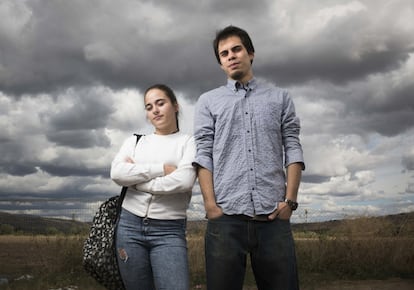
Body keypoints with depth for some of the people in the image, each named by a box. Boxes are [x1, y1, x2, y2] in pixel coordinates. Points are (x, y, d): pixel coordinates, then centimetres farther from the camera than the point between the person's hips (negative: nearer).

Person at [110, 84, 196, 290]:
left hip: (169, 230, -3)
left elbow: (184, 181, -14)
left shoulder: (188, 142, 4)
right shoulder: (135, 141, 14)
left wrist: (135, 178, -5)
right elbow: (117, 173, -4)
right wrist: (161, 169, -10)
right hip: (130, 226, 3)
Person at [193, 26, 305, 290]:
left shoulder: (280, 98, 15)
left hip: (274, 218, 1)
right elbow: (203, 155, 5)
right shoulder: (208, 102, 14)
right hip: (226, 219, 0)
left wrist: (290, 200, -4)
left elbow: (293, 150, 8)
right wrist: (211, 205, -6)